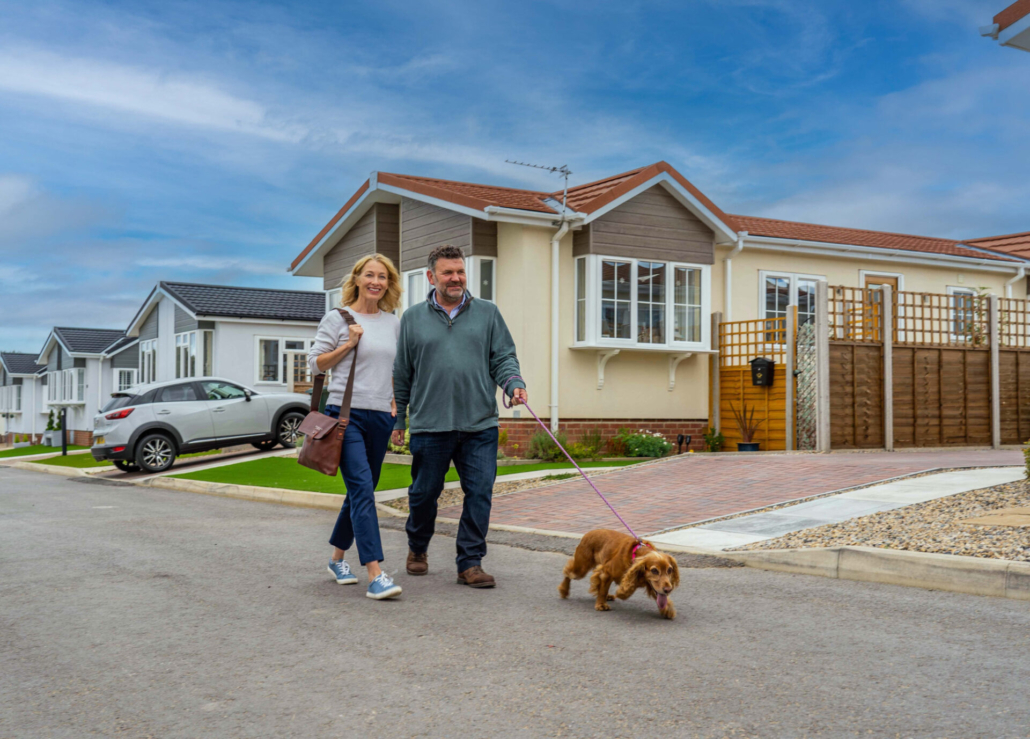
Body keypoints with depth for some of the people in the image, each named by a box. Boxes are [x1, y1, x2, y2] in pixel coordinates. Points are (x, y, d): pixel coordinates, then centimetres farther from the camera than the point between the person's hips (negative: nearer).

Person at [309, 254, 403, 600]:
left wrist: (396, 401, 12)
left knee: (361, 491, 13)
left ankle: (338, 558, 32)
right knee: (362, 490, -15)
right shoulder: (337, 318, -1)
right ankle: (375, 575, -20)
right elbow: (315, 363, 0)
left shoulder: (393, 323, 13)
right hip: (346, 414, -5)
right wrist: (348, 345, -11)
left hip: (380, 417, 6)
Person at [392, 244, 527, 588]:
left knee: (480, 494, -2)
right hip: (429, 425, 0)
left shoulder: (487, 313, 10)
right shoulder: (413, 318, 9)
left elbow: (504, 357, 9)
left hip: (480, 424, 0)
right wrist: (398, 420, 13)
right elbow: (402, 374, 12)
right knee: (424, 493, 10)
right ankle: (417, 549, 34)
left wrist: (514, 384, -12)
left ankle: (470, 562, 10)